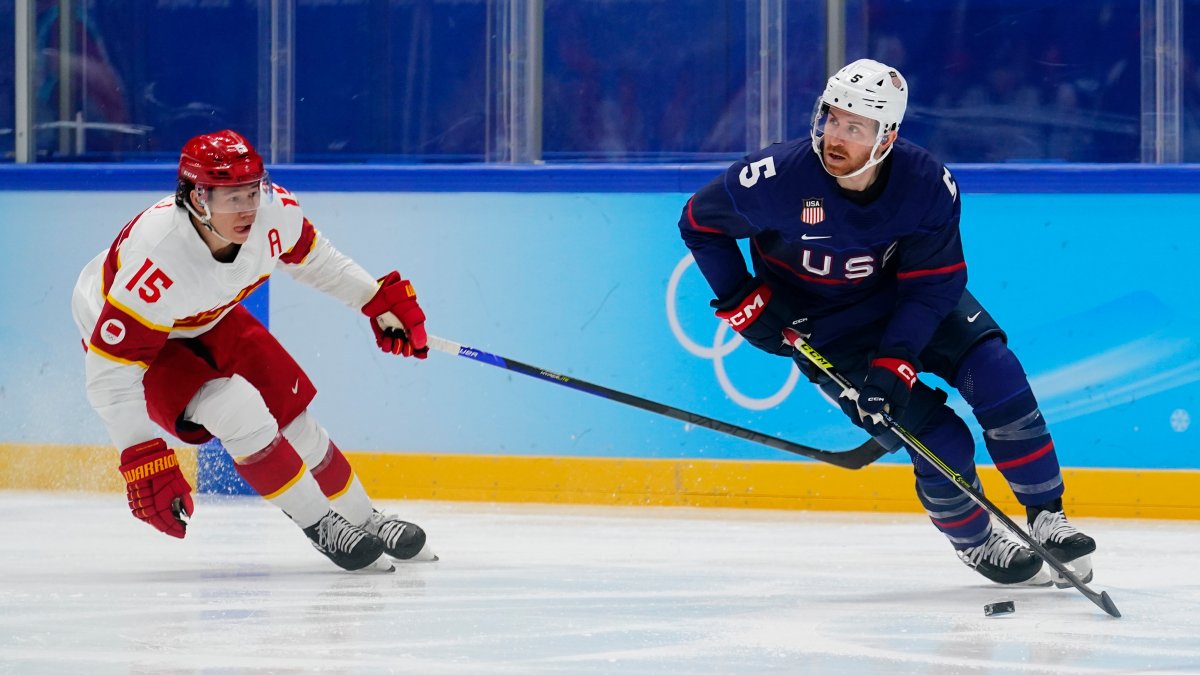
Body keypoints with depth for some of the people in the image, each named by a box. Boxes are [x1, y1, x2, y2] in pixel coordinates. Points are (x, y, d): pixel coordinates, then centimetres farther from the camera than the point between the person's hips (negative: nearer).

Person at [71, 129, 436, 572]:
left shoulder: (274, 211, -26)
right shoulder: (157, 260, -43)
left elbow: (309, 255, 1)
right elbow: (112, 369, -39)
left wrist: (381, 299, 2)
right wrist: (143, 460, -41)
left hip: (208, 319, 6)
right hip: (120, 334, -6)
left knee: (287, 404, 5)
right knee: (238, 410, -23)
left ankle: (366, 521, 25)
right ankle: (322, 529, -7)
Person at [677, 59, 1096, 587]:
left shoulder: (927, 183, -24)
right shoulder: (778, 178, -29)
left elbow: (933, 282, -18)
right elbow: (699, 223, -12)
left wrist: (895, 361, -28)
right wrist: (742, 302, -15)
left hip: (906, 297, 3)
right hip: (820, 322, -3)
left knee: (999, 379, -14)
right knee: (940, 442, -12)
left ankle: (1047, 519, 4)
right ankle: (974, 543, 16)